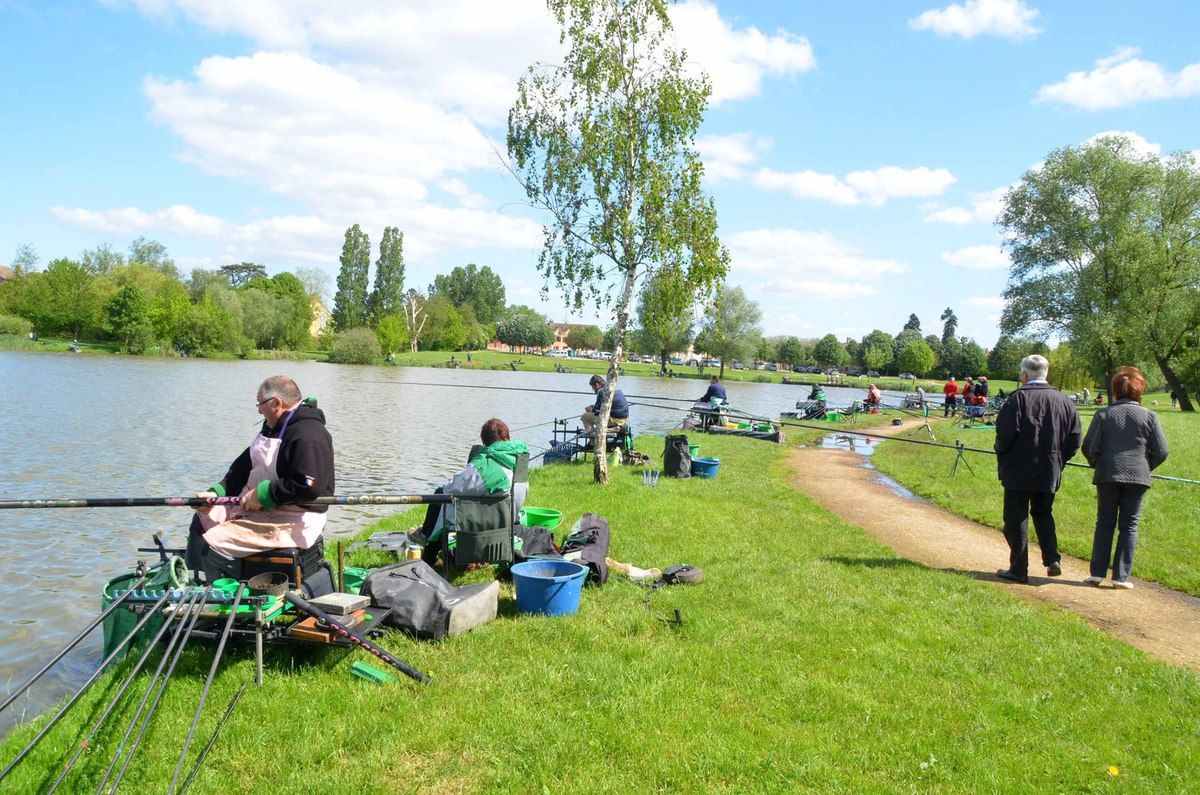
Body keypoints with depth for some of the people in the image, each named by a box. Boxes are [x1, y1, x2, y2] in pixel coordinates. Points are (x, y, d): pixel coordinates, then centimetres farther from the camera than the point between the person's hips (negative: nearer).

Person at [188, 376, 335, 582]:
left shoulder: (308, 435, -21)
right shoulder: (273, 427, 13)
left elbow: (309, 486, -31)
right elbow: (243, 466, 15)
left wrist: (263, 494, -23)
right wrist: (216, 492, 0)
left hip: (292, 521, -11)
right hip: (258, 505, 11)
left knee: (213, 543, -16)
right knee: (203, 519, 13)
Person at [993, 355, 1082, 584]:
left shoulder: (1019, 398, -12)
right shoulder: (1064, 401, 5)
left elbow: (1006, 432, -19)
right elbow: (1075, 437, 5)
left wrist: (1001, 453, 0)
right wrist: (1059, 459, 16)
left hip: (1019, 471, -5)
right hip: (1051, 472, 5)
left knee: (1016, 519, 3)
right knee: (1043, 514, 22)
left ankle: (1019, 569, 6)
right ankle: (1053, 560, 11)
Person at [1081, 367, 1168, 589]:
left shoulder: (1103, 414, -1)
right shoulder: (1149, 416, -1)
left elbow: (1088, 447, -3)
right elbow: (1161, 451, -1)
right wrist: (1145, 467, 16)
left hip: (1108, 476, 0)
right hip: (1138, 478, 0)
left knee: (1104, 523, 9)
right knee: (1129, 525, 6)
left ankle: (1097, 573, 6)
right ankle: (1121, 576, 4)